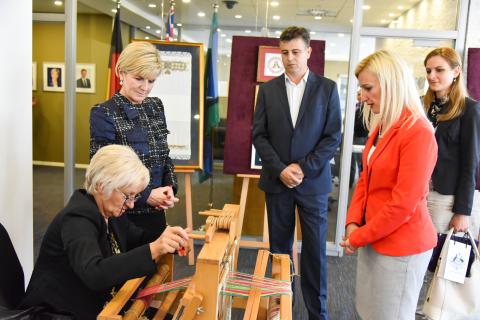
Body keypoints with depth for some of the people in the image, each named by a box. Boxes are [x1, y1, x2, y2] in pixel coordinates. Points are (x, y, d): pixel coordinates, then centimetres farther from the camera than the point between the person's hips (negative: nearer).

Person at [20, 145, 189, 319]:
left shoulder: (109, 211, 1)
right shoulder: (77, 219, -24)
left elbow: (139, 240, 10)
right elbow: (94, 274, -38)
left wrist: (167, 240, -11)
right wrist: (152, 250, -46)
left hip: (100, 305, 8)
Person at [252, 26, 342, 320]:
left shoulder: (327, 88, 1)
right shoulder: (268, 89, 6)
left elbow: (333, 136, -3)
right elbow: (259, 135, 2)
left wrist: (303, 168, -12)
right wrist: (281, 169, -10)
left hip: (313, 182, -1)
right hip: (277, 180, 2)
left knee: (315, 250, 4)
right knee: (280, 248, 10)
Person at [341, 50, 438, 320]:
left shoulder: (418, 132, -20)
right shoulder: (382, 127, 9)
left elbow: (403, 203, -22)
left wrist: (359, 237, -12)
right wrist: (353, 223, 0)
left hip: (400, 245, -8)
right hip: (374, 238, 8)